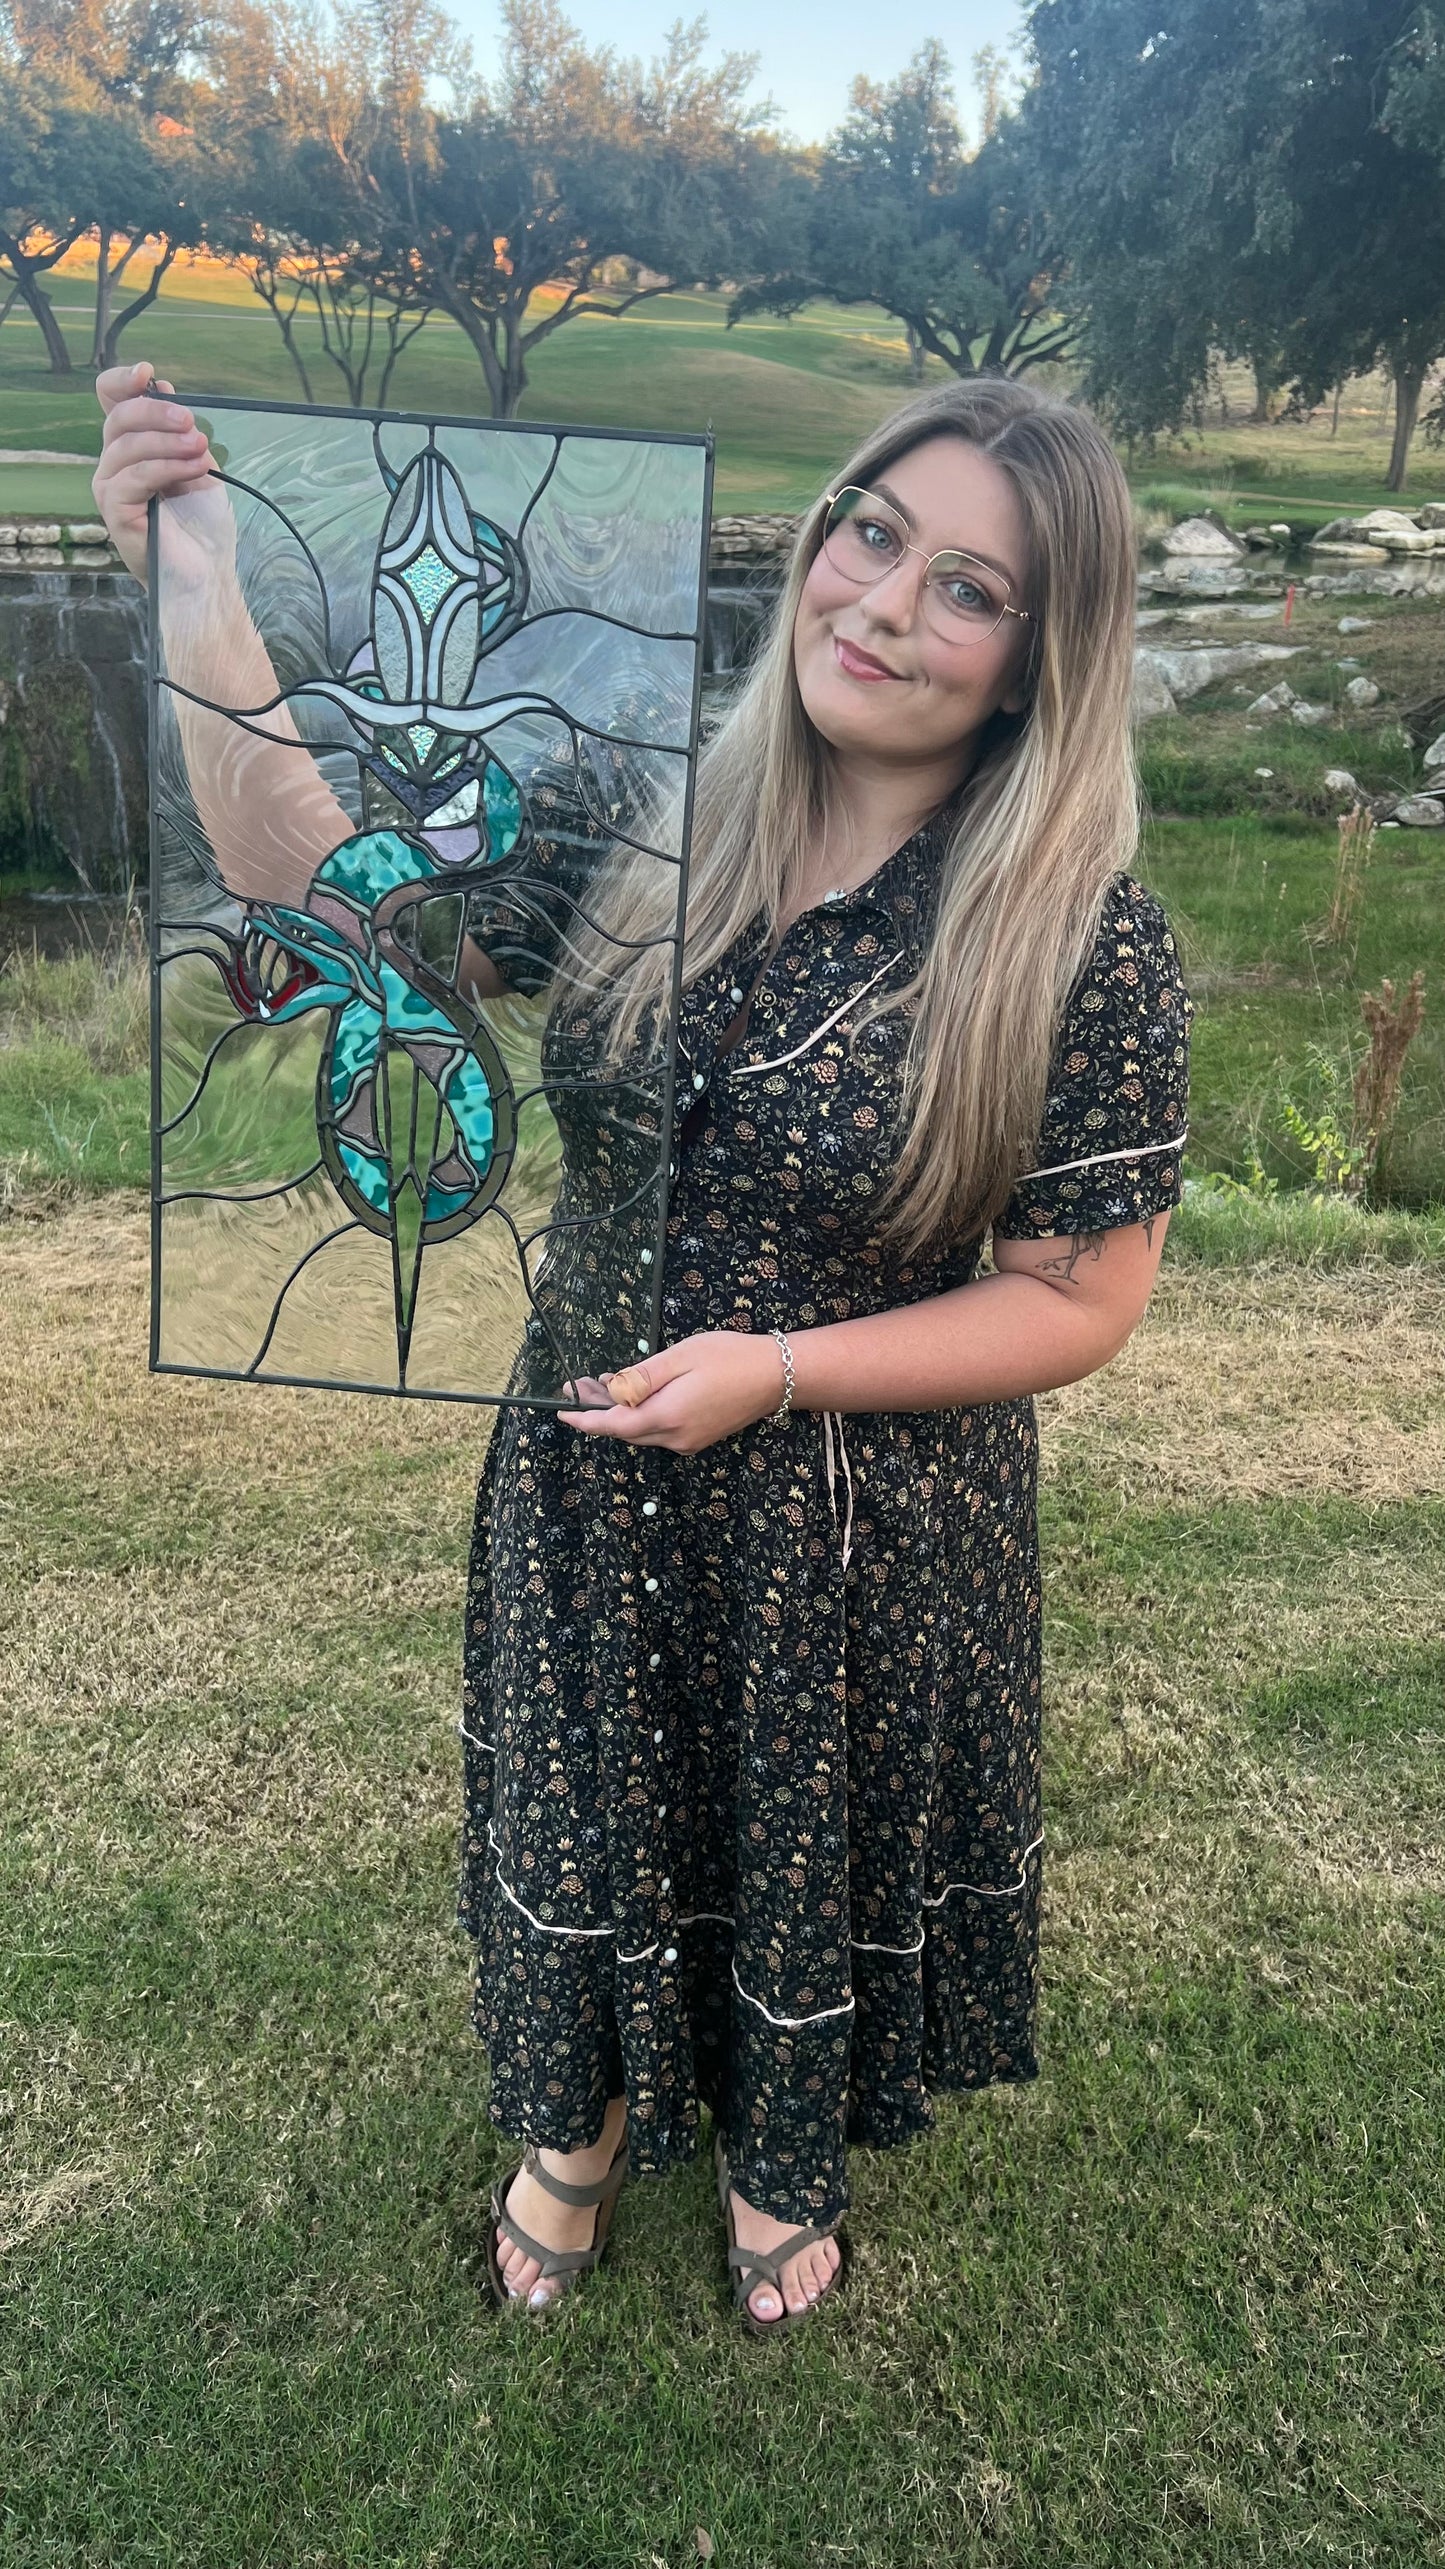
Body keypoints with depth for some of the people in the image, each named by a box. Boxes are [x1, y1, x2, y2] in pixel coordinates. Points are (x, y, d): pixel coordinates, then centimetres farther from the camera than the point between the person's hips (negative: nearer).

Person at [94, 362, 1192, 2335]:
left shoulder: (1083, 945, -20)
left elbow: (1081, 1299, -14)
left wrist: (779, 1373, -23)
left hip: (866, 1532, -3)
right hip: (591, 1484, 3)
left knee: (815, 1852, 23)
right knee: (586, 1814, 25)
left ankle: (786, 2155, 59)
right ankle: (590, 2115, 60)